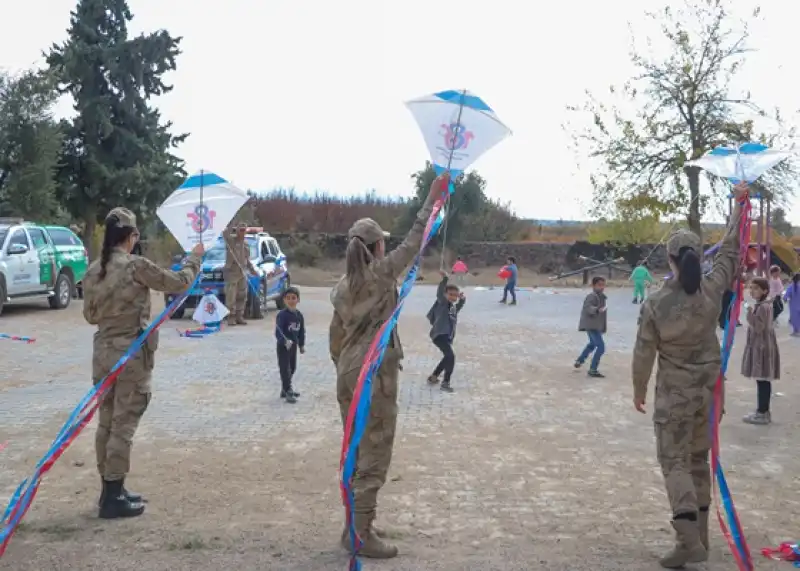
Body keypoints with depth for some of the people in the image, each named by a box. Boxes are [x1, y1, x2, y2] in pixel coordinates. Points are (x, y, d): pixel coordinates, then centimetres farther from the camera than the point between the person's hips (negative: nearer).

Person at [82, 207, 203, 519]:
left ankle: (110, 489, 24)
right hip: (131, 354, -7)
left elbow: (90, 315, 14)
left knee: (106, 422, 13)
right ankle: (114, 498, 3)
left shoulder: (93, 270, 5)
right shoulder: (135, 265, -14)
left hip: (103, 352, 7)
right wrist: (194, 258, 11)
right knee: (123, 424, -1)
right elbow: (178, 283, -5)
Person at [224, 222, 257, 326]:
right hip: (231, 272, -7)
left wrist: (252, 269, 20)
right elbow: (225, 233, -22)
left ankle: (239, 317, 17)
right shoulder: (231, 239, -1)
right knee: (231, 297, -9)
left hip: (242, 273, 7)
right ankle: (231, 318, -7)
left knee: (242, 297, 9)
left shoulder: (246, 243, 18)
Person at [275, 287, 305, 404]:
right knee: (285, 369, -6)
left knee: (292, 368, 18)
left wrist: (302, 344, 15)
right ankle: (288, 392, -3)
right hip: (283, 346, -7)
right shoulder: (282, 315, -18)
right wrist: (285, 341, -41)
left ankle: (286, 389, 33)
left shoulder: (299, 315, 3)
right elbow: (278, 331, -26)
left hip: (293, 345, 7)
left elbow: (302, 331, 13)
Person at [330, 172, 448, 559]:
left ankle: (357, 524, 24)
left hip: (349, 374, 8)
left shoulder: (342, 286, 9)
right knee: (374, 456, -1)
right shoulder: (382, 273, -11)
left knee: (355, 452, 15)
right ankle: (360, 535, 2)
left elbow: (336, 337, 14)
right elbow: (414, 240, -7)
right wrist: (432, 198, 0)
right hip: (376, 375, -8)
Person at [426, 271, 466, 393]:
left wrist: (462, 299, 15)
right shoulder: (442, 302, -7)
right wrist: (445, 279, -40)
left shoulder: (453, 306, 15)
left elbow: (459, 306, 36)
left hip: (448, 336, 10)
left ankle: (433, 377, 41)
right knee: (451, 356, -22)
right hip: (439, 334, -10)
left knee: (448, 357, 26)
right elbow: (439, 293, -26)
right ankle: (445, 383, -18)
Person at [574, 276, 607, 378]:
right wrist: (597, 310, -50)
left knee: (592, 344, 32)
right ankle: (593, 370, -15)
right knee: (601, 346, -18)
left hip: (595, 325, 11)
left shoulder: (600, 296, 11)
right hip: (591, 325, -11)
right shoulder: (592, 296, -20)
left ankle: (579, 361, 49)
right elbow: (587, 307, -34)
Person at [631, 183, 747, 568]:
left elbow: (644, 354, -10)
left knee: (674, 463, 2)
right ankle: (698, 535, 25)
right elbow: (730, 250, 6)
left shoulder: (655, 305, -18)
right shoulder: (712, 289, -10)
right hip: (709, 390, 4)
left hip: (674, 395, -4)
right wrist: (738, 203, 18)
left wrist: (638, 391, 7)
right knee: (699, 460, 16)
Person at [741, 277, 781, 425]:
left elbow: (758, 328, -24)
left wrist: (750, 314, -26)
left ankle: (763, 413, -4)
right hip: (759, 347, 10)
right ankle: (763, 410, 20)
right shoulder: (761, 305, 13)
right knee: (763, 380, 14)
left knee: (762, 380, -7)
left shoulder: (763, 307, -18)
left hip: (762, 348, -10)